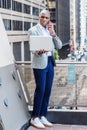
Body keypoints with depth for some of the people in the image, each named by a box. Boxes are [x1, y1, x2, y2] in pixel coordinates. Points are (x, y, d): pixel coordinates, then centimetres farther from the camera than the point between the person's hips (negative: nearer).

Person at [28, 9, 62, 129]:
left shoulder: (49, 30, 14)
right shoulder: (33, 30, -3)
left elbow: (59, 46, 7)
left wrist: (53, 33, -6)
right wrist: (39, 51, -33)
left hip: (50, 63, 6)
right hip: (40, 63, -6)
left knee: (47, 91, 7)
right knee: (40, 90, -6)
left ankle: (43, 116, 16)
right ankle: (34, 118, 4)